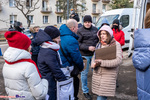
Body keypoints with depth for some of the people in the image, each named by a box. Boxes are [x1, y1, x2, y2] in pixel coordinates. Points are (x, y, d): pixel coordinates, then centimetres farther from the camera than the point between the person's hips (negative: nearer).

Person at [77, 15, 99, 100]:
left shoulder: (95, 29, 9)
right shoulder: (80, 31, -4)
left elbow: (99, 39, 19)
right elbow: (78, 43, -9)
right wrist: (88, 48, -18)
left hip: (94, 54, 4)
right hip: (84, 55, -4)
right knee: (84, 73, 6)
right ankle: (85, 91, 23)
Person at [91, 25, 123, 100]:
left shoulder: (116, 44, -7)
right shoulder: (99, 44, 12)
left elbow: (118, 60, -18)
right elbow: (94, 57, 16)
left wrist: (101, 62, -23)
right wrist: (93, 64, -7)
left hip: (109, 75, -5)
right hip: (97, 74, 6)